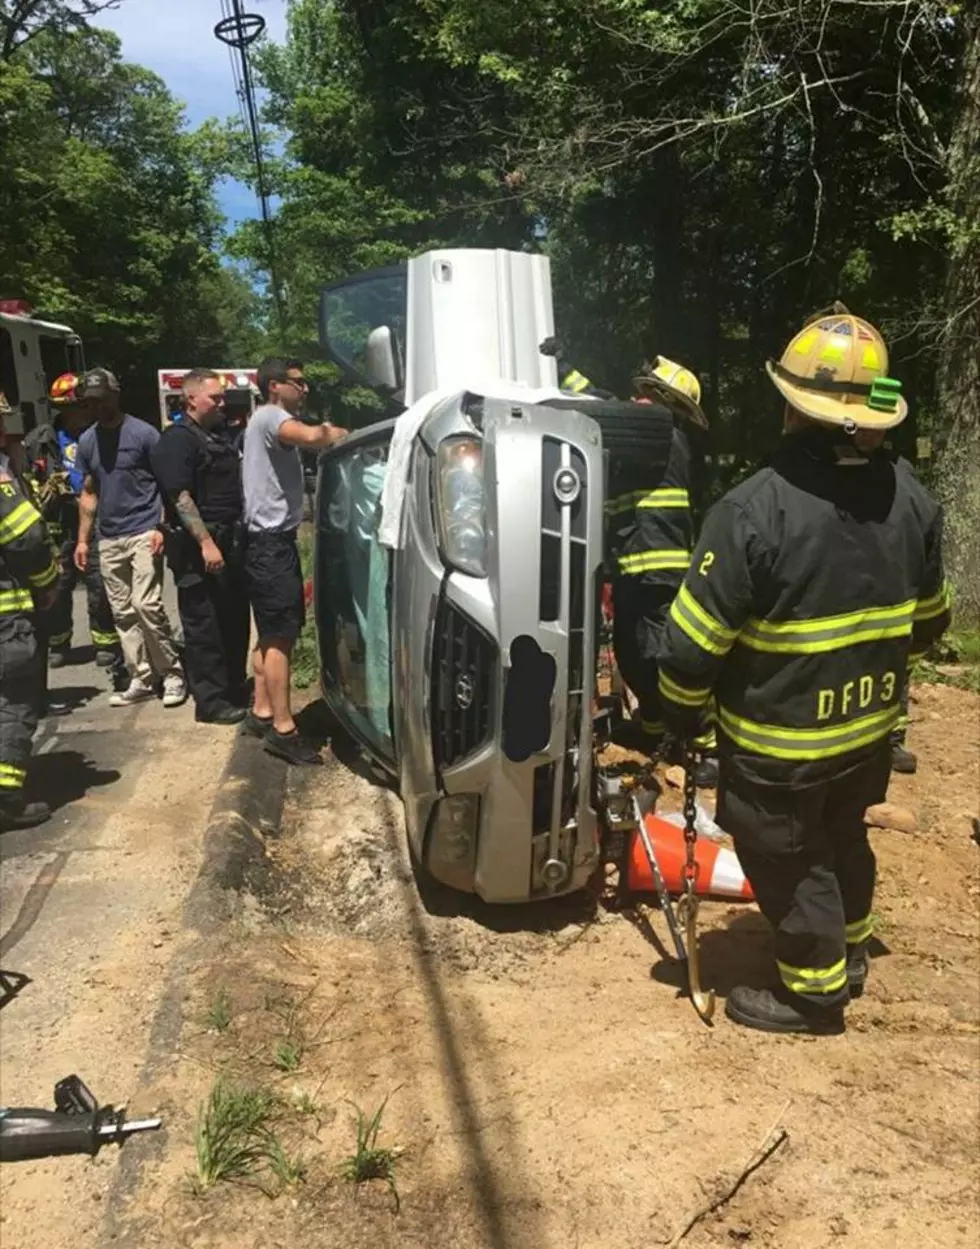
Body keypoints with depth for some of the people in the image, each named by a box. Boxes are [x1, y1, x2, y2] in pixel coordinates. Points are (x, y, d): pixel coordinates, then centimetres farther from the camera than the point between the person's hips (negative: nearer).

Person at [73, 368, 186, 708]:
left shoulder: (143, 433, -5)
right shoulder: (87, 441, 11)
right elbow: (89, 494, 16)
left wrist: (162, 527, -14)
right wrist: (83, 539, 11)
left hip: (143, 533, -6)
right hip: (108, 540, 6)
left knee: (147, 606, -13)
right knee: (123, 613, 7)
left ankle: (173, 674, 1)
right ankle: (141, 679, 15)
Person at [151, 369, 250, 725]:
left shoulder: (221, 435, 17)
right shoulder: (176, 440, -10)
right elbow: (180, 497, -19)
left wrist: (237, 535, 19)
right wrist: (206, 543, -25)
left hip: (230, 539, 9)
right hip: (199, 545, -9)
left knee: (235, 619, 15)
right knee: (204, 624, -3)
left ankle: (234, 686, 27)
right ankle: (211, 700, 4)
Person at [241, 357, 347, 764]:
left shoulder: (273, 421, 22)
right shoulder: (269, 416, -13)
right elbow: (311, 437, -31)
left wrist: (326, 433, -1)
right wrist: (337, 433, -14)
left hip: (272, 540, 11)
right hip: (272, 542, -11)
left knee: (270, 634, 15)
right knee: (281, 636, -10)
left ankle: (262, 714, 24)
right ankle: (282, 729, -7)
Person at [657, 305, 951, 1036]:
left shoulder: (755, 510, -27)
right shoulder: (910, 498, -5)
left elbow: (696, 640, -22)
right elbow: (927, 619, 9)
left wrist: (682, 712, -4)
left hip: (778, 738, -7)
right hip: (869, 725, 7)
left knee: (786, 860, 13)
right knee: (843, 837, 27)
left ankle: (814, 991, 30)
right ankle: (850, 953, 48)